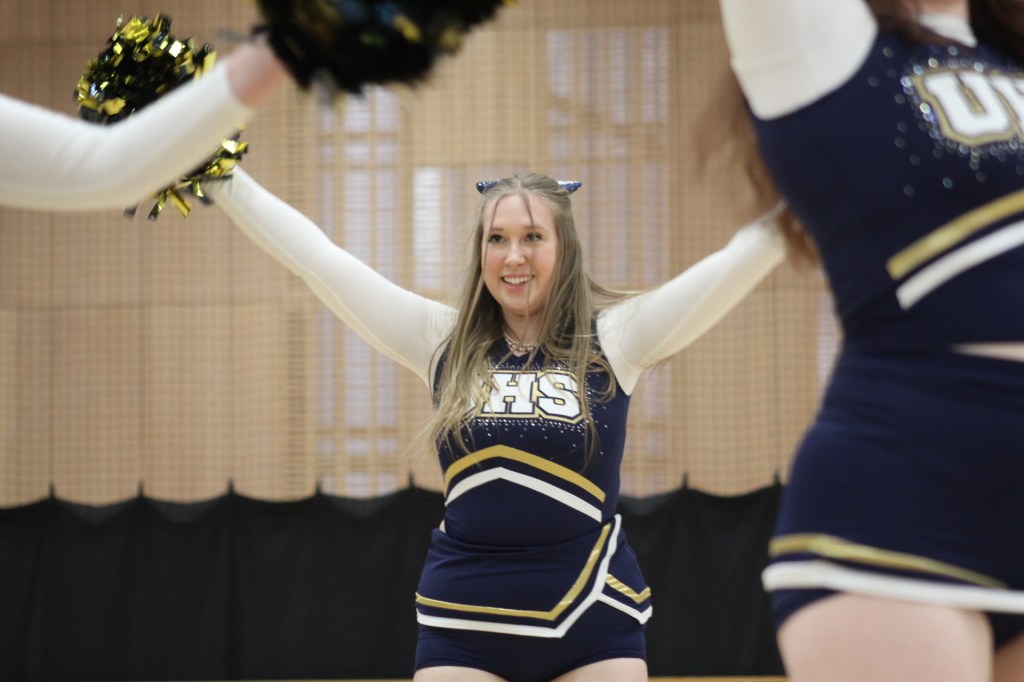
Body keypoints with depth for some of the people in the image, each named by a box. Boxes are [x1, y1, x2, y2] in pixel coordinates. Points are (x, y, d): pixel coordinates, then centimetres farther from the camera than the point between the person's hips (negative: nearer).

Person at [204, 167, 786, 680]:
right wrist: (219, 174, 1)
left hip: (592, 621, -1)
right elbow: (317, 256, 3)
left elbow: (738, 261, -6)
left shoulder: (613, 338, -1)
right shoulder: (442, 340, 4)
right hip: (465, 623, 1)